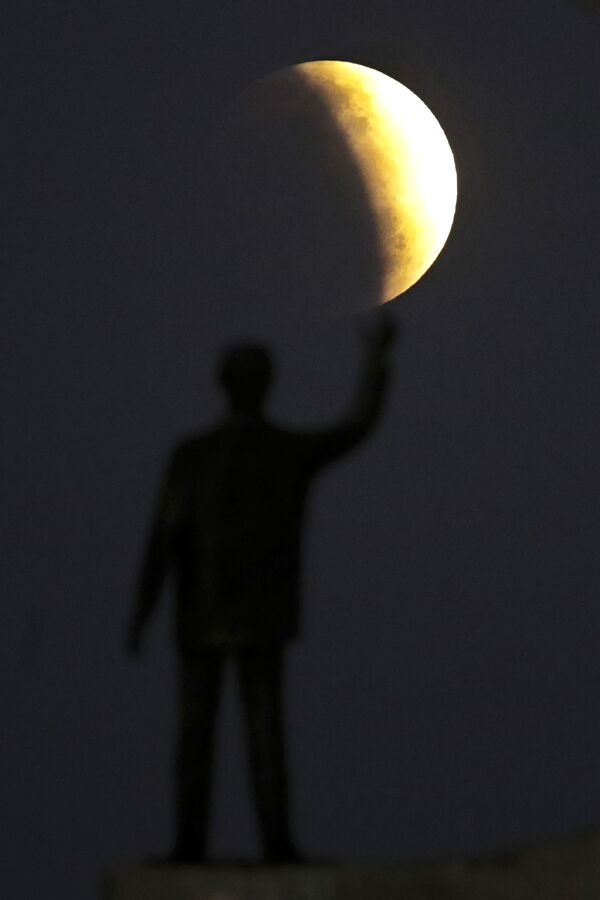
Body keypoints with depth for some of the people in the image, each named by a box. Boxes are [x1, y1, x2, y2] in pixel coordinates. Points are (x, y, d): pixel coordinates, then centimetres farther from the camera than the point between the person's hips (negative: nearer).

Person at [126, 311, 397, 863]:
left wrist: (141, 615, -9)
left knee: (196, 729, 4)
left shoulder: (191, 457, -9)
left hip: (200, 616, -1)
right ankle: (277, 840, -2)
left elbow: (163, 541, -12)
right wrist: (376, 355, 20)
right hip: (261, 618, 1)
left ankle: (191, 842, 1)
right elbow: (360, 425, 10)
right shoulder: (296, 453, -4)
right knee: (265, 729, 3)